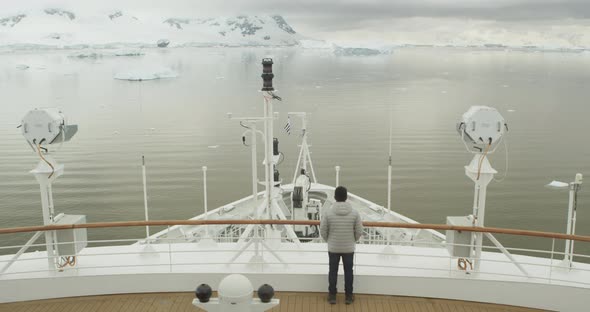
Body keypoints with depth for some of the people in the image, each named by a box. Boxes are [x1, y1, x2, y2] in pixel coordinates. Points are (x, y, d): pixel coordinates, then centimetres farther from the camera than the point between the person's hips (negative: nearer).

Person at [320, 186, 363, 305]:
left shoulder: (328, 212, -14)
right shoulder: (354, 213, -12)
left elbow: (323, 231, -6)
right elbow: (359, 232, -5)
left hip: (333, 248, 0)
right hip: (349, 248, 0)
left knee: (333, 271, 12)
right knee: (348, 271, 14)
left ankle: (332, 296, 21)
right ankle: (349, 296, 22)